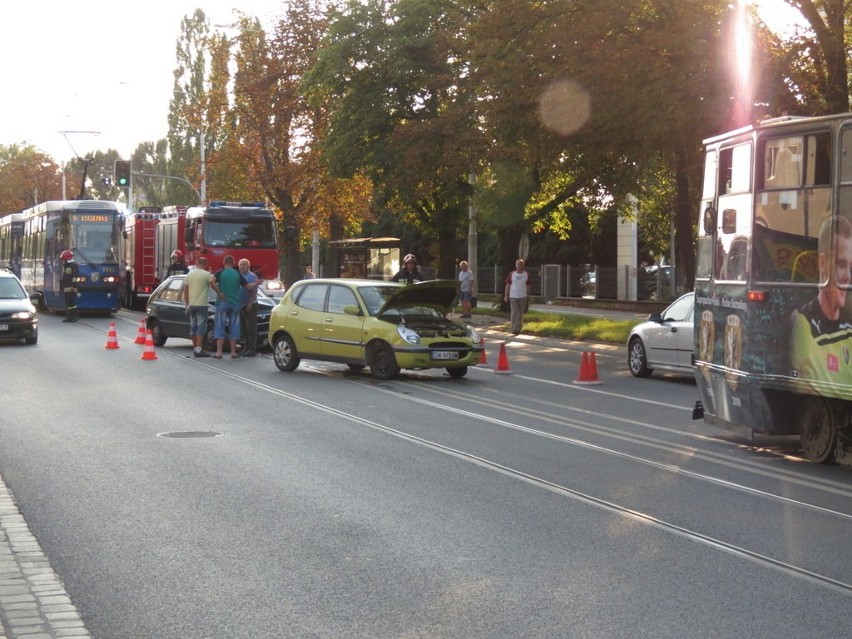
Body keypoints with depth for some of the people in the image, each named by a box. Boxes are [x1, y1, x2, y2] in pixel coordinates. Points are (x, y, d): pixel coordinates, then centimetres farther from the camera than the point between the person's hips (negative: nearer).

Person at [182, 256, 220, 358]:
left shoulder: (189, 274, 11)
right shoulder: (207, 274, -7)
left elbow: (185, 290, 14)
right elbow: (213, 285, -15)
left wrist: (187, 304, 19)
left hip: (191, 304, 6)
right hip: (201, 304, -6)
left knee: (193, 327, 12)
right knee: (201, 327, -6)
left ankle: (195, 348, 14)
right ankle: (199, 349, -12)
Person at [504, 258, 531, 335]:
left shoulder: (526, 275, 4)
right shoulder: (511, 274, 1)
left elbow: (528, 286, 10)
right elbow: (508, 285, 4)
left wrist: (528, 295, 7)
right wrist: (506, 296, 0)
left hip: (523, 297, 1)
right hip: (513, 297, -1)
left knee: (520, 314, 5)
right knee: (514, 313, -6)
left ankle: (518, 329, 12)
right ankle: (514, 329, -4)